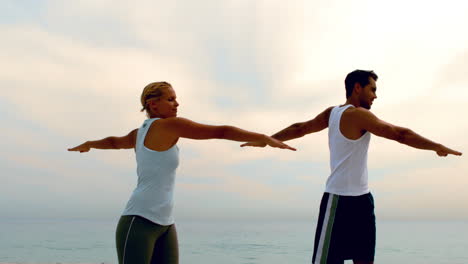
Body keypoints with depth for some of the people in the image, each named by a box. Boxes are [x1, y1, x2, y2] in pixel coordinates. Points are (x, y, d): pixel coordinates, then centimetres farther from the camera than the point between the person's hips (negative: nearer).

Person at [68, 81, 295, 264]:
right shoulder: (170, 124, -8)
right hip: (139, 222, -10)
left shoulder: (140, 133, 18)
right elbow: (221, 131, -11)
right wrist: (266, 138, -7)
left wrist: (87, 145, 59)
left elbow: (114, 141, 38)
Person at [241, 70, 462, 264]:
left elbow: (300, 128, 15)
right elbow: (400, 134, -12)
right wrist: (438, 147, -2)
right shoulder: (358, 115, -12)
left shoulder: (332, 112, 11)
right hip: (341, 199, -9)